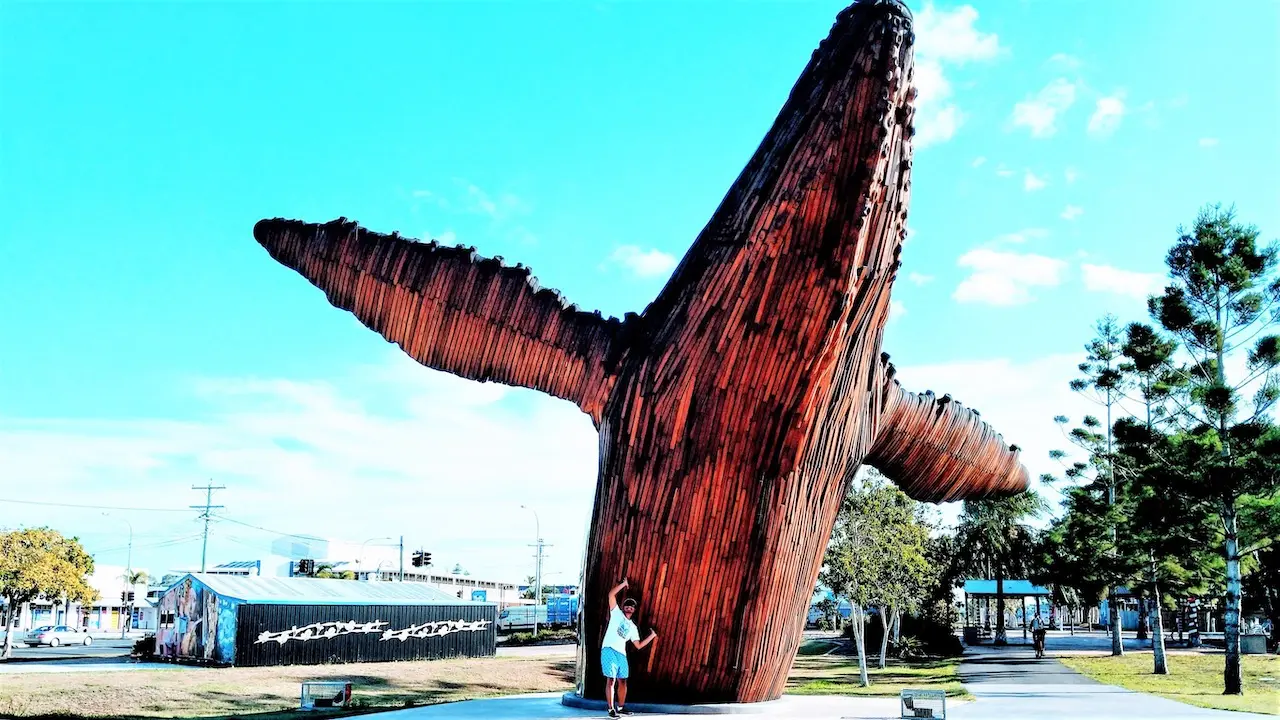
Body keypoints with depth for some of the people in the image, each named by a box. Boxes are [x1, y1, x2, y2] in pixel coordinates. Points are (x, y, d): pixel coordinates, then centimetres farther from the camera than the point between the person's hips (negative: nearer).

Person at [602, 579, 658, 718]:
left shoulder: (633, 627, 21)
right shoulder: (616, 613, 7)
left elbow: (638, 645, 18)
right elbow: (611, 594, -3)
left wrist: (651, 636, 13)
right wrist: (624, 584, -4)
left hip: (621, 654, 6)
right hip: (609, 650, -6)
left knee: (622, 681, 8)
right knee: (611, 680, -8)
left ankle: (621, 707, 22)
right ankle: (611, 709, -5)